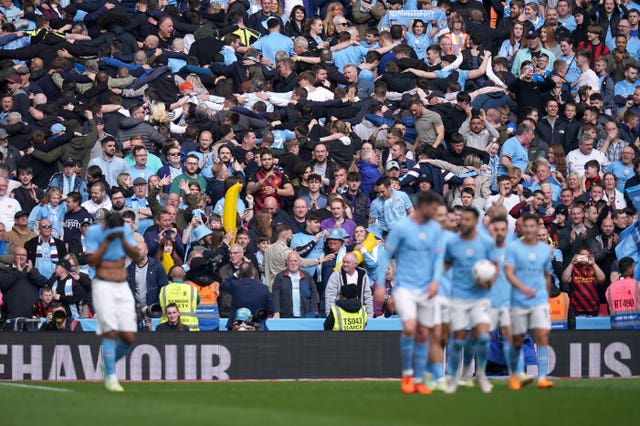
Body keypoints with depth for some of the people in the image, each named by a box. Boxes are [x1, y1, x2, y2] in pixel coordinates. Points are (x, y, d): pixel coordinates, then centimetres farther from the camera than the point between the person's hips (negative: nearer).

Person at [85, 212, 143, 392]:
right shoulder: (93, 232, -7)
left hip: (123, 289, 4)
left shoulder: (126, 230, 3)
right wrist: (107, 240, -19)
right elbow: (91, 261, -14)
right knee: (110, 333, -16)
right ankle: (110, 378, -9)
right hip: (103, 287, -4)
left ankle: (109, 363, 23)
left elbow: (137, 257, -3)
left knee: (128, 337, -3)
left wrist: (123, 239, -16)